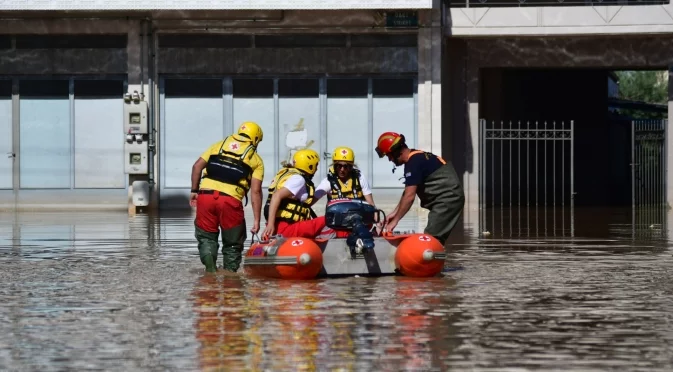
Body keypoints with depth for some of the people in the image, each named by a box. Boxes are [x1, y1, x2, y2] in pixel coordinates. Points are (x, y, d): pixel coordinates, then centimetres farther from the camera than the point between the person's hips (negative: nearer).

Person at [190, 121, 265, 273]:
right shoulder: (256, 159, 13)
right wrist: (257, 220, 3)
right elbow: (255, 191, 4)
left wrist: (194, 190, 18)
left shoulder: (219, 145, 20)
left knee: (206, 236, 15)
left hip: (206, 194, 2)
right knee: (232, 243, 16)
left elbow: (197, 166, 11)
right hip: (231, 200, -2)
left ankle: (209, 263, -9)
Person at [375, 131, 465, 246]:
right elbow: (407, 193, 20)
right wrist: (394, 213, 18)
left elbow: (409, 197, -21)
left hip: (447, 199, -11)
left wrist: (395, 220, -15)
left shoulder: (413, 163, -18)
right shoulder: (418, 157, 14)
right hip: (451, 198, 11)